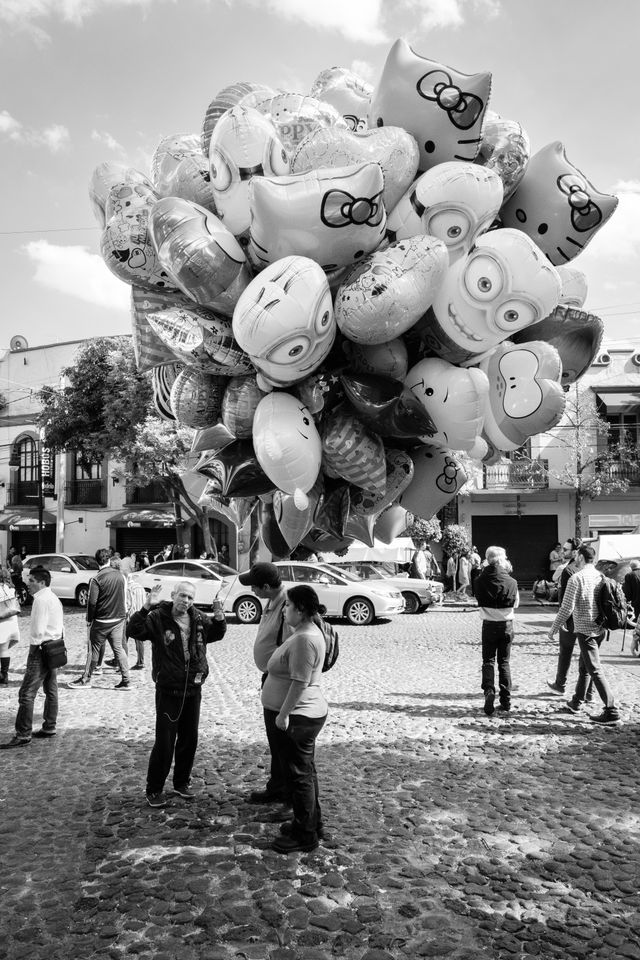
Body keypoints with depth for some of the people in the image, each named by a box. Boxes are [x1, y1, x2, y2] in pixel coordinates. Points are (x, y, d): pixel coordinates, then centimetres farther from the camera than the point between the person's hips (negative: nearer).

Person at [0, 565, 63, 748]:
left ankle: (23, 735, -6)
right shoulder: (54, 598, 14)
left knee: (26, 693, -7)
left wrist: (34, 649, -8)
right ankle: (49, 728, 25)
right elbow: (61, 627, 16)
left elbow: (38, 630, -20)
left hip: (41, 648, -10)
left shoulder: (41, 600, -17)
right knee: (51, 690, 16)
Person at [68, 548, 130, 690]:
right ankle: (125, 680, 7)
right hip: (119, 619, 5)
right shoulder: (120, 576, 3)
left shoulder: (97, 579, -14)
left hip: (101, 620, -5)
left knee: (94, 649, 8)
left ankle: (86, 678, 18)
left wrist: (89, 619, -3)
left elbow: (92, 602, -16)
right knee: (118, 648, 9)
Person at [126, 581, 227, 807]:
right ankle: (154, 790, 16)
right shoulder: (158, 618, -12)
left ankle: (181, 783, 32)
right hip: (168, 692, -5)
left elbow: (217, 634, 17)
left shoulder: (198, 619, 3)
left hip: (193, 690, 5)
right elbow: (134, 631, -26)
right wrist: (147, 606, -37)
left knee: (189, 740, 15)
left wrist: (219, 616, -2)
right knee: (164, 742, -1)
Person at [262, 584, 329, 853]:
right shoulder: (304, 632, 10)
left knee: (299, 775, 1)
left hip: (297, 717, -11)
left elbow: (300, 682, -28)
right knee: (305, 772, 20)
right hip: (302, 714, 11)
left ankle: (305, 835, 13)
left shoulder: (304, 639, -24)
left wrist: (283, 714, -23)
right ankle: (312, 823, 33)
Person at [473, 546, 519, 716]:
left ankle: (489, 690, -13)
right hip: (506, 625, 1)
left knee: (488, 660, 11)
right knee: (504, 662, 13)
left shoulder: (481, 580, -13)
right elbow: (516, 603, 3)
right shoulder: (511, 581, -13)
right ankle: (506, 701, 16)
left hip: (489, 625, 0)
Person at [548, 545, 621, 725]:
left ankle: (612, 712, -6)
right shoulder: (600, 576, 5)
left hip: (585, 631, -8)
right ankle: (576, 703, 32)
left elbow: (566, 608, -16)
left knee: (595, 670, -5)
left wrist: (553, 629, -6)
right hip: (599, 629, 8)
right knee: (584, 667, 19)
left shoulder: (576, 578, -16)